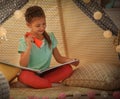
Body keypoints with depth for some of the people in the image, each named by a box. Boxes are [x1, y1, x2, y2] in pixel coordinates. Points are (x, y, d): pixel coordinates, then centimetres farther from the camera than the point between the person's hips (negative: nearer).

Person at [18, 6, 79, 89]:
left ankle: (39, 82, -24)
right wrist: (29, 47, -21)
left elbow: (59, 58, 12)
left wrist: (70, 60, -8)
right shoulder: (24, 41, -4)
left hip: (46, 73, 4)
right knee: (25, 75, -38)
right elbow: (23, 65, -10)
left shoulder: (50, 37, 9)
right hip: (31, 74, -4)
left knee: (68, 68, -18)